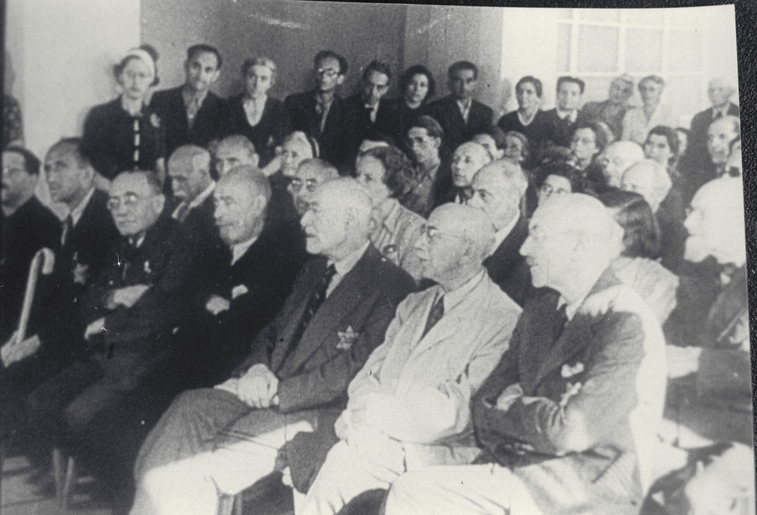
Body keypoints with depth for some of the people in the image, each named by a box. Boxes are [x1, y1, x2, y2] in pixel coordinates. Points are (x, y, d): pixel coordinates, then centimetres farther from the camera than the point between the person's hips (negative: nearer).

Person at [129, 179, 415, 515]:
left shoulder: (392, 287, -7)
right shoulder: (315, 270, 20)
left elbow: (356, 369, -14)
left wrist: (279, 393, -15)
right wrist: (258, 368, -1)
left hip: (319, 413, -7)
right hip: (267, 395, 7)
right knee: (187, 409, -18)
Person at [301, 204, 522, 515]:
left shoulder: (504, 320, -6)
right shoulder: (413, 306, 19)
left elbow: (459, 410, -13)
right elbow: (368, 375, 13)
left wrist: (372, 408, -11)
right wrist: (359, 412, -10)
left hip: (431, 452, -6)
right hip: (373, 437, 6)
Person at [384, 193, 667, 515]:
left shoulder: (627, 325, -14)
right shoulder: (537, 312, 10)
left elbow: (570, 431, -21)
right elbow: (484, 404, 10)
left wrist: (510, 407, -3)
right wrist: (527, 415, -11)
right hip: (511, 472, 7)